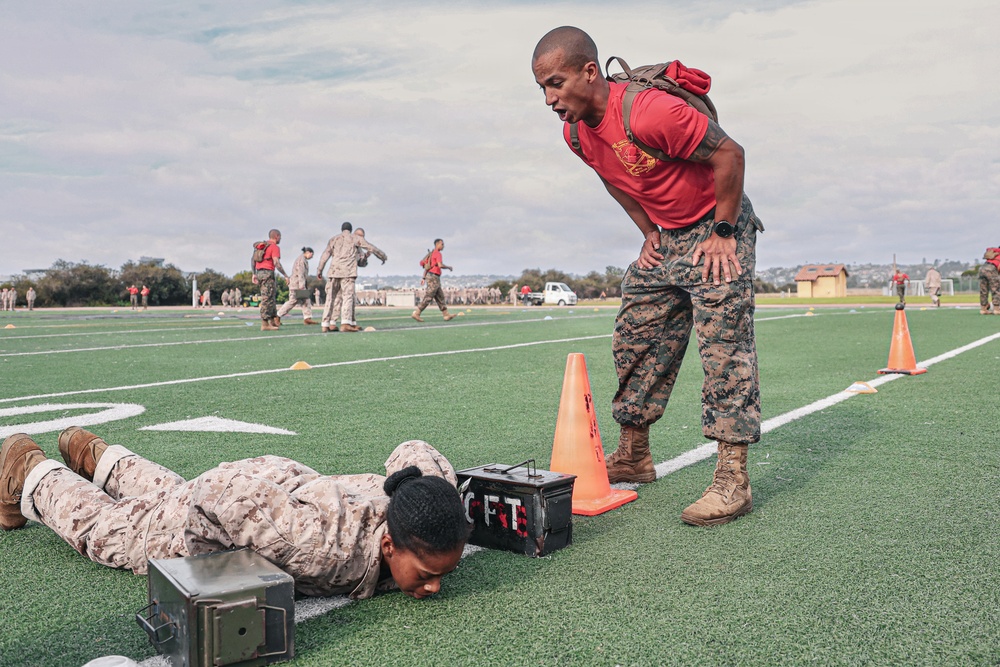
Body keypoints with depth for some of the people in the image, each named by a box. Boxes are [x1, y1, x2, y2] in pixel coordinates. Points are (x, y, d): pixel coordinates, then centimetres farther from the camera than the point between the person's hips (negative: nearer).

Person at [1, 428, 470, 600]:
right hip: (216, 503, -5)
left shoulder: (435, 485, -29)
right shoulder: (323, 540, -48)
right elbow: (211, 500, -41)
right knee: (104, 523, 24)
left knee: (163, 495, 35)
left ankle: (101, 458, 60)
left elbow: (412, 452, -6)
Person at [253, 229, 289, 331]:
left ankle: (273, 320, 20)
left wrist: (254, 274, 20)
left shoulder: (262, 245, 19)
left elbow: (253, 259, 19)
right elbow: (277, 263, -17)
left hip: (259, 272, 9)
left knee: (272, 296, 17)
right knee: (267, 299, -8)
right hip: (268, 273, -9)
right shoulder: (275, 247, -7)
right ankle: (264, 324, -10)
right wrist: (285, 275, -11)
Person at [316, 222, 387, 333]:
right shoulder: (355, 238, 12)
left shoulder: (333, 239, 20)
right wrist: (384, 256, 27)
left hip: (333, 271, 4)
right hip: (348, 272, -4)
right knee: (348, 296, -10)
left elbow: (325, 255, 13)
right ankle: (345, 323, -25)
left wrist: (319, 270, 17)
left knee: (331, 298, 8)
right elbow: (372, 248, 14)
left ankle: (327, 324, 6)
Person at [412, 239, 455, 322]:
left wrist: (423, 278, 19)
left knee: (440, 297, 9)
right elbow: (440, 265, -25)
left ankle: (446, 314, 10)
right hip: (433, 277, -10)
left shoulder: (432, 253, 19)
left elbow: (426, 266, 20)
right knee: (428, 297, -8)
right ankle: (416, 313, -7)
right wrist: (448, 267, -7)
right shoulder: (437, 253, -12)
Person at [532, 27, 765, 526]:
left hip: (717, 227, -8)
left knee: (724, 345, -13)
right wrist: (649, 234, 7)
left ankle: (732, 479, -9)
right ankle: (632, 457, 21)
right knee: (636, 344, 8)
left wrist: (722, 235, -18)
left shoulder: (650, 111, -30)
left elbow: (729, 153, -23)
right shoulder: (576, 133, -4)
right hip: (665, 239, 8)